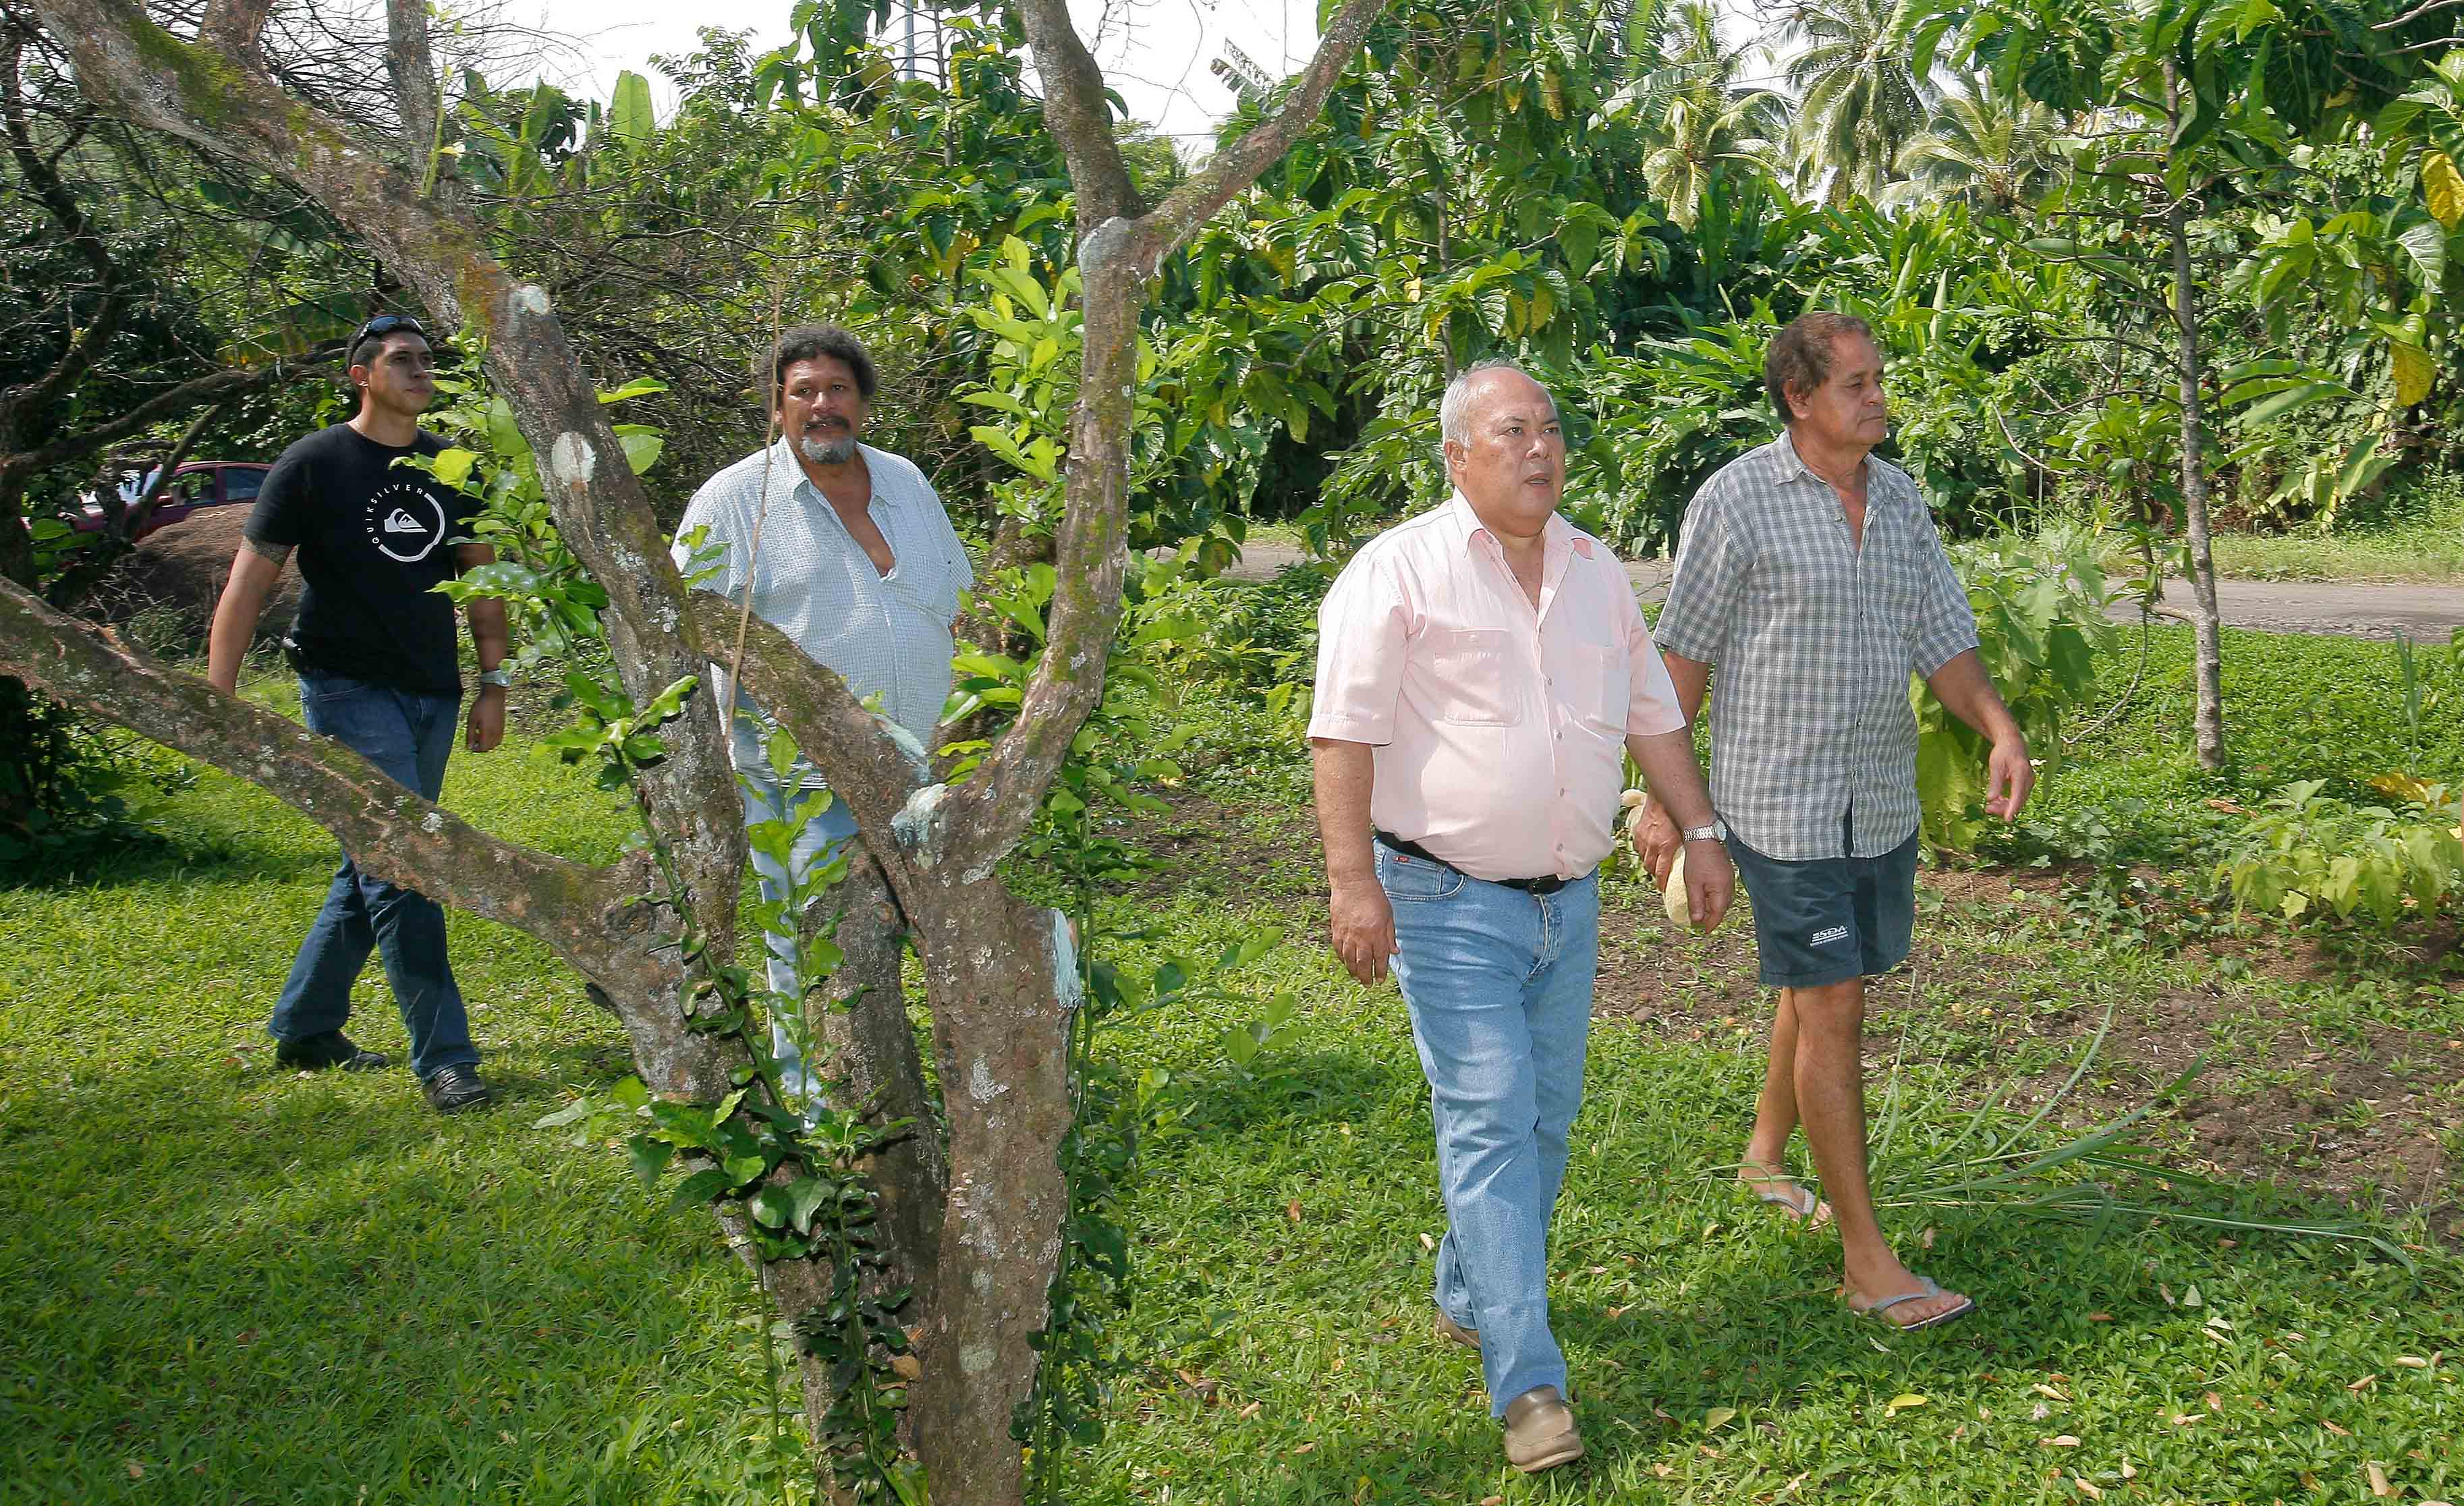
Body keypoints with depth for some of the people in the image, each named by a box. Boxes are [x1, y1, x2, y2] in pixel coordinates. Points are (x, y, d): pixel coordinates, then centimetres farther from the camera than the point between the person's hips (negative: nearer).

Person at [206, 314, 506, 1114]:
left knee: (374, 872, 13)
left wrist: (493, 682, 10)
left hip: (432, 695, 6)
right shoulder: (314, 464, -5)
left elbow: (481, 575, 17)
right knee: (403, 871, -13)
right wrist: (217, 702, -14)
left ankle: (304, 1027, 28)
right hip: (350, 689, -6)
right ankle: (443, 1058, -9)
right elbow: (248, 583, -7)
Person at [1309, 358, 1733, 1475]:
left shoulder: (1597, 572, 12)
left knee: (1545, 1117, 12)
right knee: (1489, 1120, -10)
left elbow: (1652, 714, 21)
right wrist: (1353, 882, -20)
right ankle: (1527, 1382, -9)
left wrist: (1700, 833, 15)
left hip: (1568, 900, 6)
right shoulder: (1400, 569, -8)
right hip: (1448, 901, -6)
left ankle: (1469, 1298, 33)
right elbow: (1346, 732, -13)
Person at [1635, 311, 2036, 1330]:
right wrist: (1662, 797, -7)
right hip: (1782, 802, -6)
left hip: (1884, 798, 7)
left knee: (1822, 987, 19)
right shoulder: (1737, 500, -10)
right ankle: (1868, 1260, -2)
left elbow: (1944, 641, 7)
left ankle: (1766, 1153, 42)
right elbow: (1684, 654, -7)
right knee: (1832, 1008, -7)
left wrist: (2001, 731, -12)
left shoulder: (1900, 499, 8)